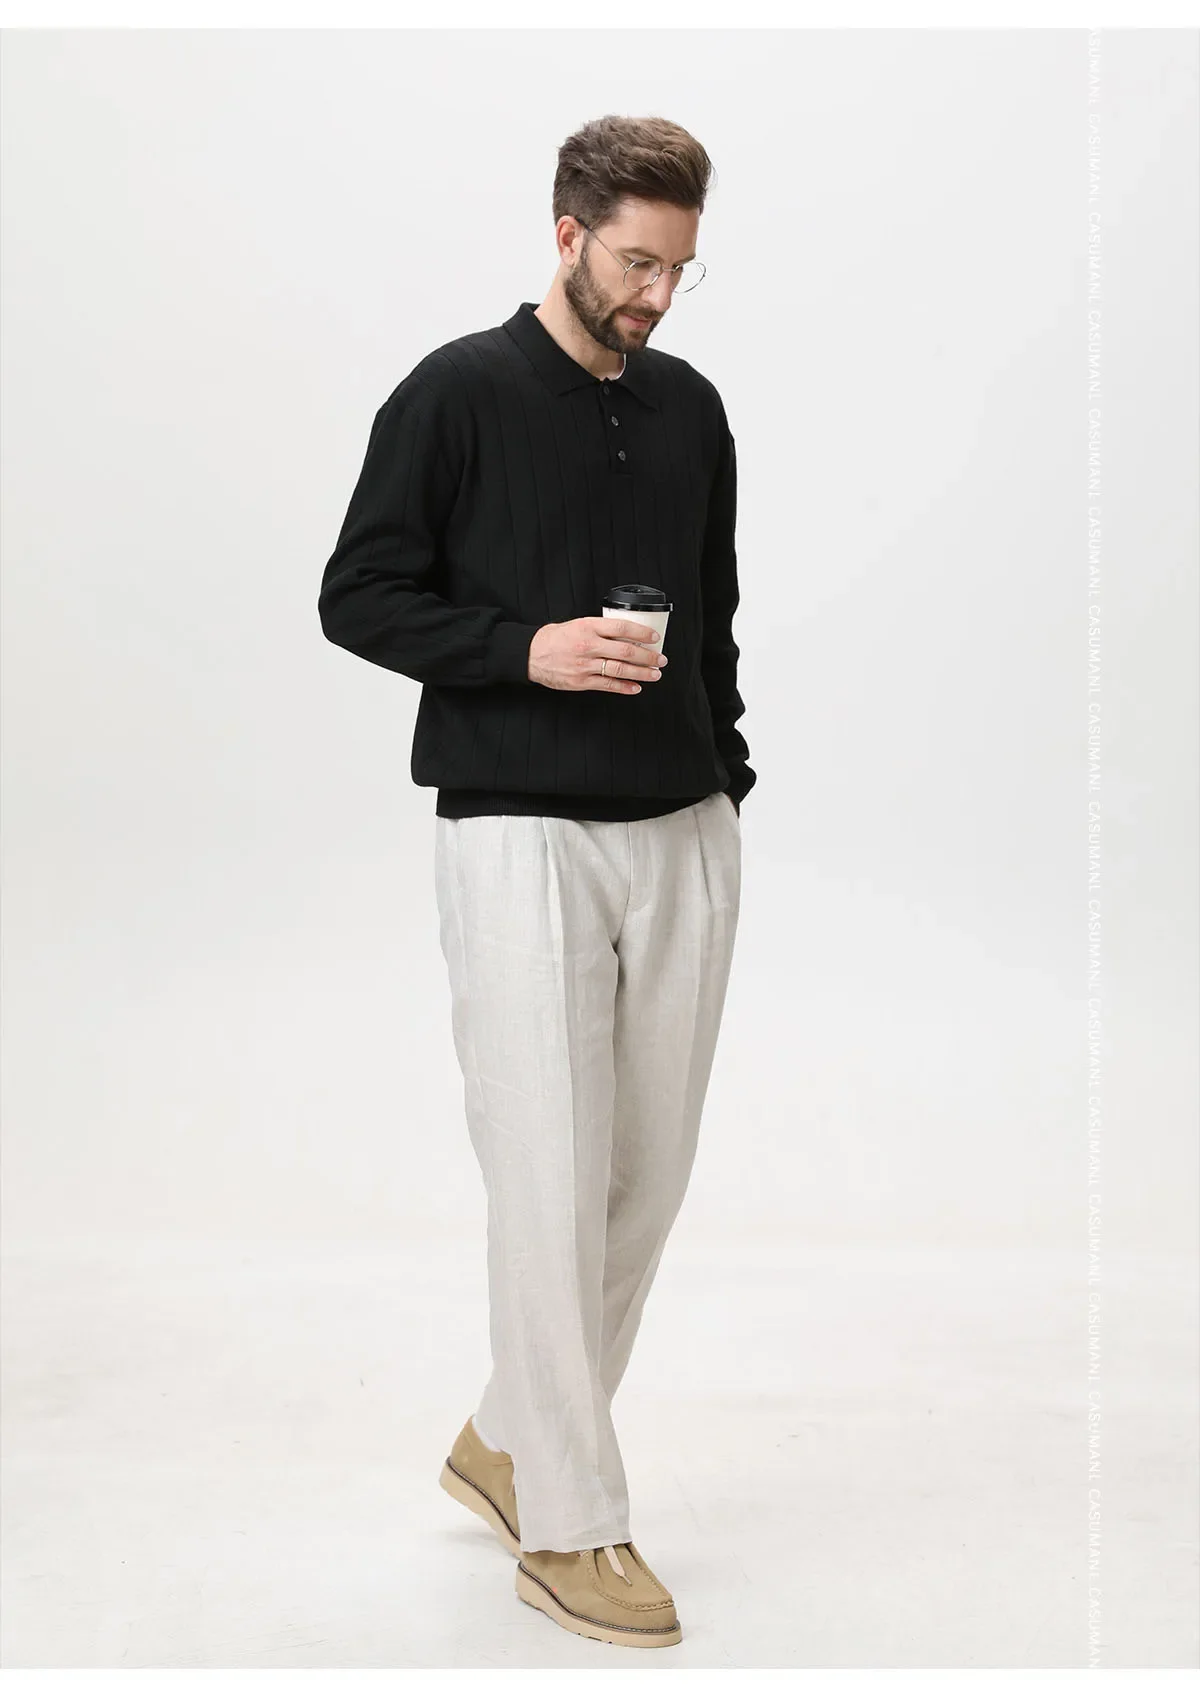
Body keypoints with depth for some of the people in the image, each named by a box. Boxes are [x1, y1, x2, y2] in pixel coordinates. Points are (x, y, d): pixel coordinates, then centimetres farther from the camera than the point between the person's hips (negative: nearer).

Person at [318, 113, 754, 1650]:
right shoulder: (455, 396, -4)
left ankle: (511, 1443, 29)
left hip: (684, 838, 6)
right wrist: (528, 648, -17)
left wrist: (725, 772, 13)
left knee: (647, 1173, 9)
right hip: (522, 836, -6)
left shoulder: (691, 407, 13)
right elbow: (358, 596, -5)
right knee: (551, 1179, -5)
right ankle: (568, 1531, 10)